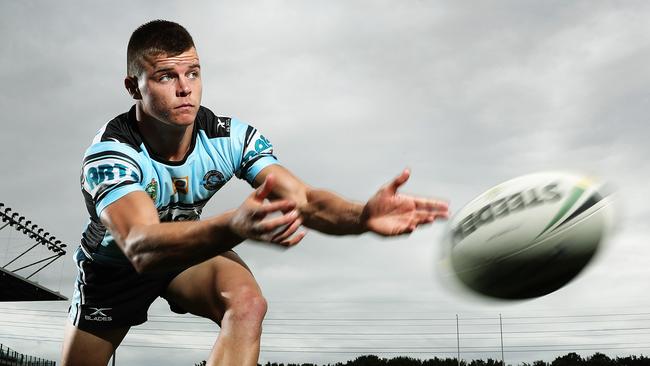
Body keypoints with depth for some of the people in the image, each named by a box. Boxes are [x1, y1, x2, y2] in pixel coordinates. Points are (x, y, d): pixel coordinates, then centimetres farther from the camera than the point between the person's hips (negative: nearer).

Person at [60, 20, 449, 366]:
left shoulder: (231, 138, -23)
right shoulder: (109, 154, -34)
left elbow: (304, 200, -31)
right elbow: (140, 247, -52)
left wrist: (362, 216, -55)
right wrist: (235, 227, -71)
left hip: (190, 249, 1)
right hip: (113, 265, -1)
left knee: (247, 303, -29)